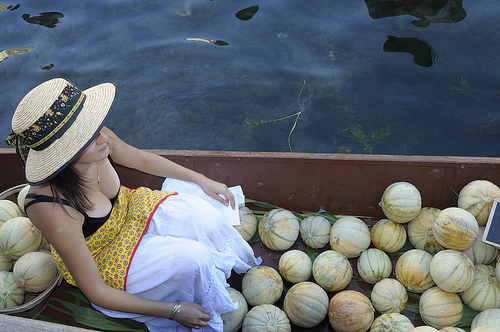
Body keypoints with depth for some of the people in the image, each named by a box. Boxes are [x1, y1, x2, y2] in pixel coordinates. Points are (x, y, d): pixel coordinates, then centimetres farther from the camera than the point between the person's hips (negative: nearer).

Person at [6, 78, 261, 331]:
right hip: (96, 258, -5)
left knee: (203, 215, -11)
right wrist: (174, 311, -23)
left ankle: (244, 266, 19)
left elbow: (142, 160, 0)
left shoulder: (97, 140, -25)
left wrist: (202, 180, 5)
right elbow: (95, 292, -28)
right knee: (192, 258, -20)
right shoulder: (55, 211, -40)